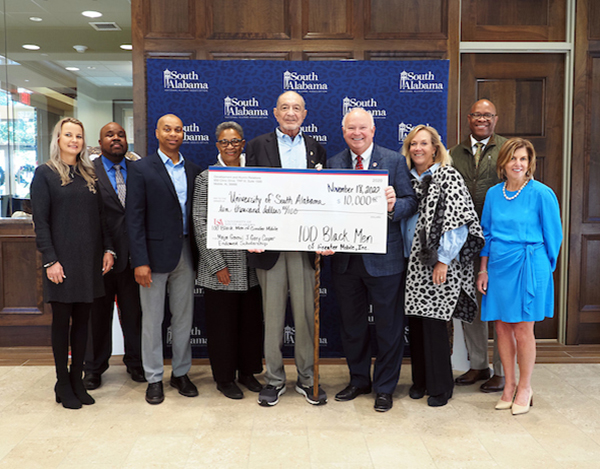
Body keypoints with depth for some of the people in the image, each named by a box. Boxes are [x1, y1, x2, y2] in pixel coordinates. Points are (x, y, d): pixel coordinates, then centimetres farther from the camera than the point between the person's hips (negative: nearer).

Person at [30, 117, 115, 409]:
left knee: (82, 319, 9)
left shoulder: (89, 174, 13)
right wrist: (50, 260, -14)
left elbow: (100, 216, 13)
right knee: (61, 320, 4)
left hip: (89, 259, 4)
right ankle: (63, 385, 16)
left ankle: (77, 380, 20)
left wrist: (107, 249, 3)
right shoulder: (45, 174, -1)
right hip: (62, 260, -4)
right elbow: (40, 221, -7)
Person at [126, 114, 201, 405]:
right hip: (156, 253, -4)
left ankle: (180, 373, 27)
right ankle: (154, 379, 20)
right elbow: (134, 218, -8)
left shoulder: (193, 171, 10)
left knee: (184, 316, 12)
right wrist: (140, 261, -14)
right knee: (152, 319, 6)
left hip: (185, 253, 4)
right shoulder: (141, 169, -3)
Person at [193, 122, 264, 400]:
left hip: (251, 267, 3)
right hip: (220, 268, -3)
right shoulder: (206, 178, -2)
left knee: (252, 321, 12)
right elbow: (200, 225, -6)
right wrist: (218, 265, -11)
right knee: (222, 324, 6)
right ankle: (224, 377, 24)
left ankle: (248, 371, 31)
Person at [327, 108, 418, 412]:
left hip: (383, 258, -3)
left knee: (388, 327, 6)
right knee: (351, 325, 15)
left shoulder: (394, 161, 1)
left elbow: (411, 202, -3)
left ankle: (384, 387, 23)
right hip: (345, 258, 3)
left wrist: (393, 206, -24)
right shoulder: (333, 164, 9)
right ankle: (358, 380, 34)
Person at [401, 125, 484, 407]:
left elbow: (457, 222, -12)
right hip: (411, 262, 6)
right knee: (415, 321, 10)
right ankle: (420, 380, 26)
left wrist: (443, 260, -15)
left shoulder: (449, 176, -5)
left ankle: (440, 386, 13)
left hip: (437, 263, -5)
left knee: (434, 322, -3)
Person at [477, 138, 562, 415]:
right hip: (498, 267, 4)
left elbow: (553, 236, 0)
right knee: (502, 327, 9)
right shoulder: (494, 193, 7)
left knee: (523, 330, 2)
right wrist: (483, 270, 8)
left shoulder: (542, 194, -7)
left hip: (527, 267, -4)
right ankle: (509, 386, 24)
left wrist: (543, 269, 6)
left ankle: (525, 388, 20)